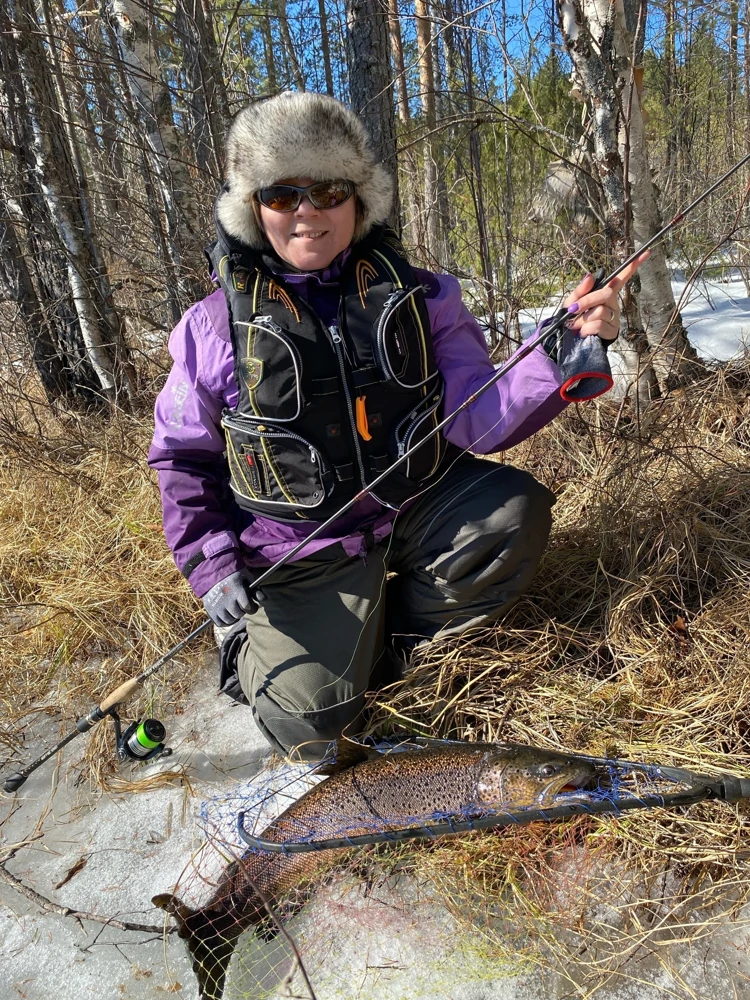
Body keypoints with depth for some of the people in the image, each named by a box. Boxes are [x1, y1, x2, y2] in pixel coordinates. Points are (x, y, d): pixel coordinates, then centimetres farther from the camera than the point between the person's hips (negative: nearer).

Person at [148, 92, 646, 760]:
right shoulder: (217, 326, -6)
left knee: (519, 510, -23)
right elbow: (181, 456, 3)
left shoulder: (417, 296, -3)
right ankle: (259, 648, 25)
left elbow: (478, 421, -10)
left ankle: (390, 639, 2)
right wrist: (210, 562, -8)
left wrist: (563, 352, -27)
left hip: (418, 504, 3)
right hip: (305, 548, -2)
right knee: (312, 724, -13)